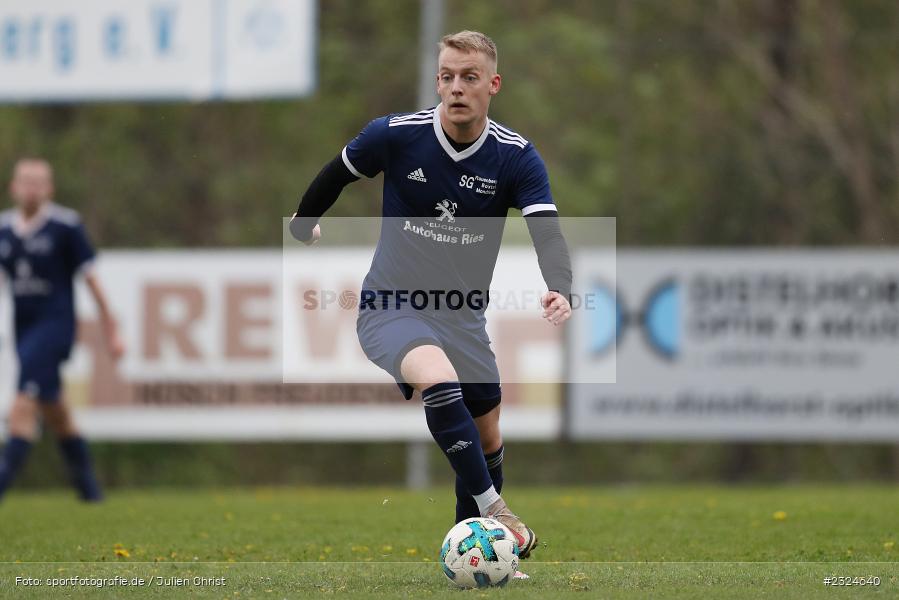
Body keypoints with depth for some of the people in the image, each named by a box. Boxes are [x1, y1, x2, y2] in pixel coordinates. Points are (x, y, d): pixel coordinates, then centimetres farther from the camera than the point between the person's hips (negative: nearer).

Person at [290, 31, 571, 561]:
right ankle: (492, 509, -28)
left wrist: (560, 290, -43)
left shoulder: (515, 156, -10)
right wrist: (303, 225, 22)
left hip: (464, 318, 4)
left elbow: (547, 231, -23)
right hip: (391, 310, -4)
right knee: (439, 379, -34)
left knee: (488, 440, 11)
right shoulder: (395, 135, -13)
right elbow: (337, 174, 7)